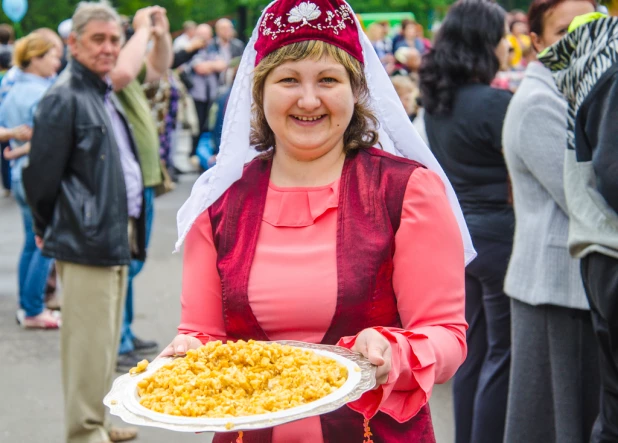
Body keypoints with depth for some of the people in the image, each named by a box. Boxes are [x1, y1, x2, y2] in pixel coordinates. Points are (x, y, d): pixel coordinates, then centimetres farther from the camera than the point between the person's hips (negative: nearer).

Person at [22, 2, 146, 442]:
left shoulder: (105, 95, 16)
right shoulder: (64, 99, -14)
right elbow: (42, 174, -13)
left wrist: (129, 226, 17)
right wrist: (48, 229, -2)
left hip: (117, 236, 9)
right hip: (86, 241, -9)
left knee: (107, 340, 18)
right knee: (90, 343, -3)